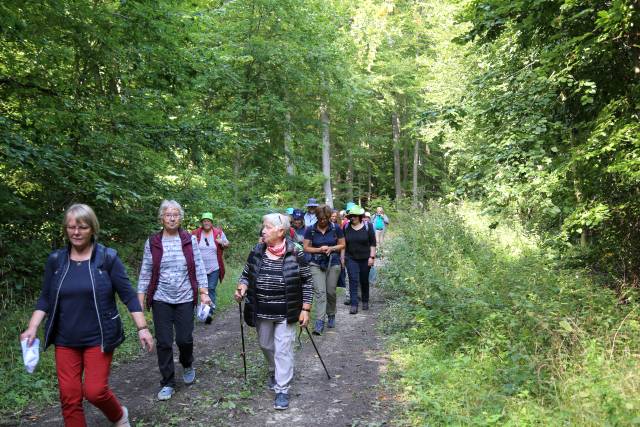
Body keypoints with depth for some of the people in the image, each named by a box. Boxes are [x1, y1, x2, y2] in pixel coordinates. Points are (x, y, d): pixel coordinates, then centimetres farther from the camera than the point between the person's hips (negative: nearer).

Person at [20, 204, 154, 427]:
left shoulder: (107, 258, -8)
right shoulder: (56, 260, 2)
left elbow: (128, 295, -7)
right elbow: (45, 298, 9)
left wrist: (142, 328, -11)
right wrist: (32, 328, -3)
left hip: (98, 338, -3)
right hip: (65, 341, 4)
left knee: (95, 391, -6)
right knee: (69, 397, 6)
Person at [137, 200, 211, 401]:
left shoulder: (190, 240, 0)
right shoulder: (152, 242, 0)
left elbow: (199, 267, 2)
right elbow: (145, 273, 3)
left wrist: (204, 293, -4)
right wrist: (140, 300, 1)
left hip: (185, 299, 0)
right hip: (161, 299, 0)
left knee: (184, 339, 1)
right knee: (164, 342, 3)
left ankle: (187, 365, 34)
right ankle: (167, 383, 19)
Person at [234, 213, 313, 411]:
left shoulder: (295, 255, -13)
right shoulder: (256, 252, -3)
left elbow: (307, 282, -6)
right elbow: (246, 275, 7)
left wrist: (305, 309, -8)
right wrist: (241, 288, -14)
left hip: (286, 313, -4)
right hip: (262, 312, 4)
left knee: (283, 350, 0)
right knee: (266, 345, 20)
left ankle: (282, 390, 13)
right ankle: (274, 372, 48)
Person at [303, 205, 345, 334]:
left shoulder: (336, 228, -1)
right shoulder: (310, 230, -2)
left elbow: (342, 245, 6)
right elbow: (306, 248, 0)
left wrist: (331, 248, -12)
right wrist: (319, 249, -15)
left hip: (333, 263, 1)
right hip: (316, 264, -1)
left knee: (331, 292, 7)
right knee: (319, 292, -10)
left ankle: (331, 315, 32)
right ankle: (319, 322, -12)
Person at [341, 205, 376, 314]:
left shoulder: (367, 227, -4)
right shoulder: (346, 227, 2)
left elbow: (372, 243, -3)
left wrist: (372, 257, -9)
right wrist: (342, 257, 5)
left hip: (365, 259, -1)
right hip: (351, 259, 1)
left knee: (364, 281, 11)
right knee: (353, 280, -8)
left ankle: (365, 302, 29)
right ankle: (354, 305, -8)